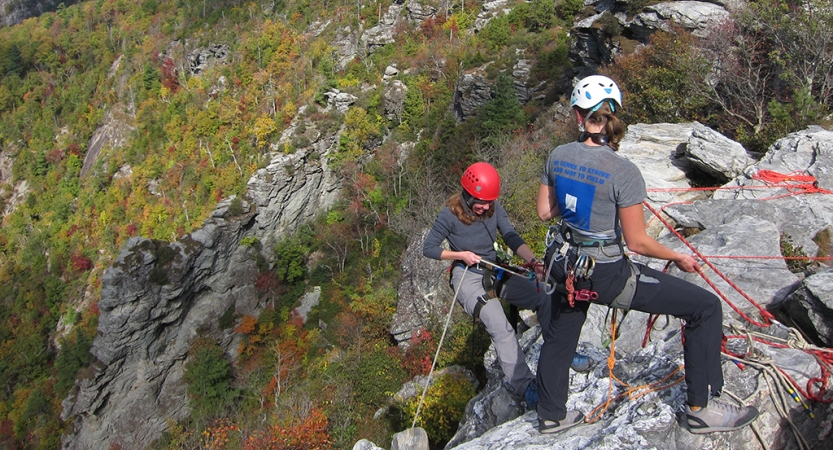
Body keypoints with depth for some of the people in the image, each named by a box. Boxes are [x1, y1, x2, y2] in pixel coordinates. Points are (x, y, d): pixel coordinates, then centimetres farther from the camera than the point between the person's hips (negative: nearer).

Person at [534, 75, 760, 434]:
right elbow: (637, 242, -17)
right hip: (607, 275, -6)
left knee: (558, 337, 28)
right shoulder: (624, 172, -22)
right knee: (705, 306, 7)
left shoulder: (557, 157, -7)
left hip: (565, 267, 6)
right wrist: (679, 258, -1)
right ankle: (702, 408, 17)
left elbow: (544, 212, 4)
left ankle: (551, 415, 48)